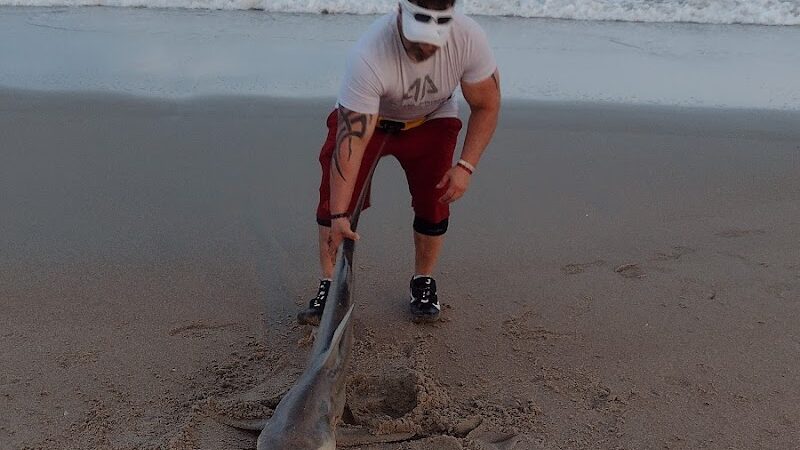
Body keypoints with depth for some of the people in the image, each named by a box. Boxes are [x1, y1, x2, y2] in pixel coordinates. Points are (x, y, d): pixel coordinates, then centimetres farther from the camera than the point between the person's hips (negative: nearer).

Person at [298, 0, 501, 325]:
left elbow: (486, 107, -15)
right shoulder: (368, 57, -40)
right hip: (365, 117, -2)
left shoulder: (469, 39, -31)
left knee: (434, 201, -9)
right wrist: (339, 215, -40)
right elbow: (352, 141, -39)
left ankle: (423, 283, 15)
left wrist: (466, 166, -24)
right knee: (334, 195, -13)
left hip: (431, 120, 2)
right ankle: (329, 286, 4)